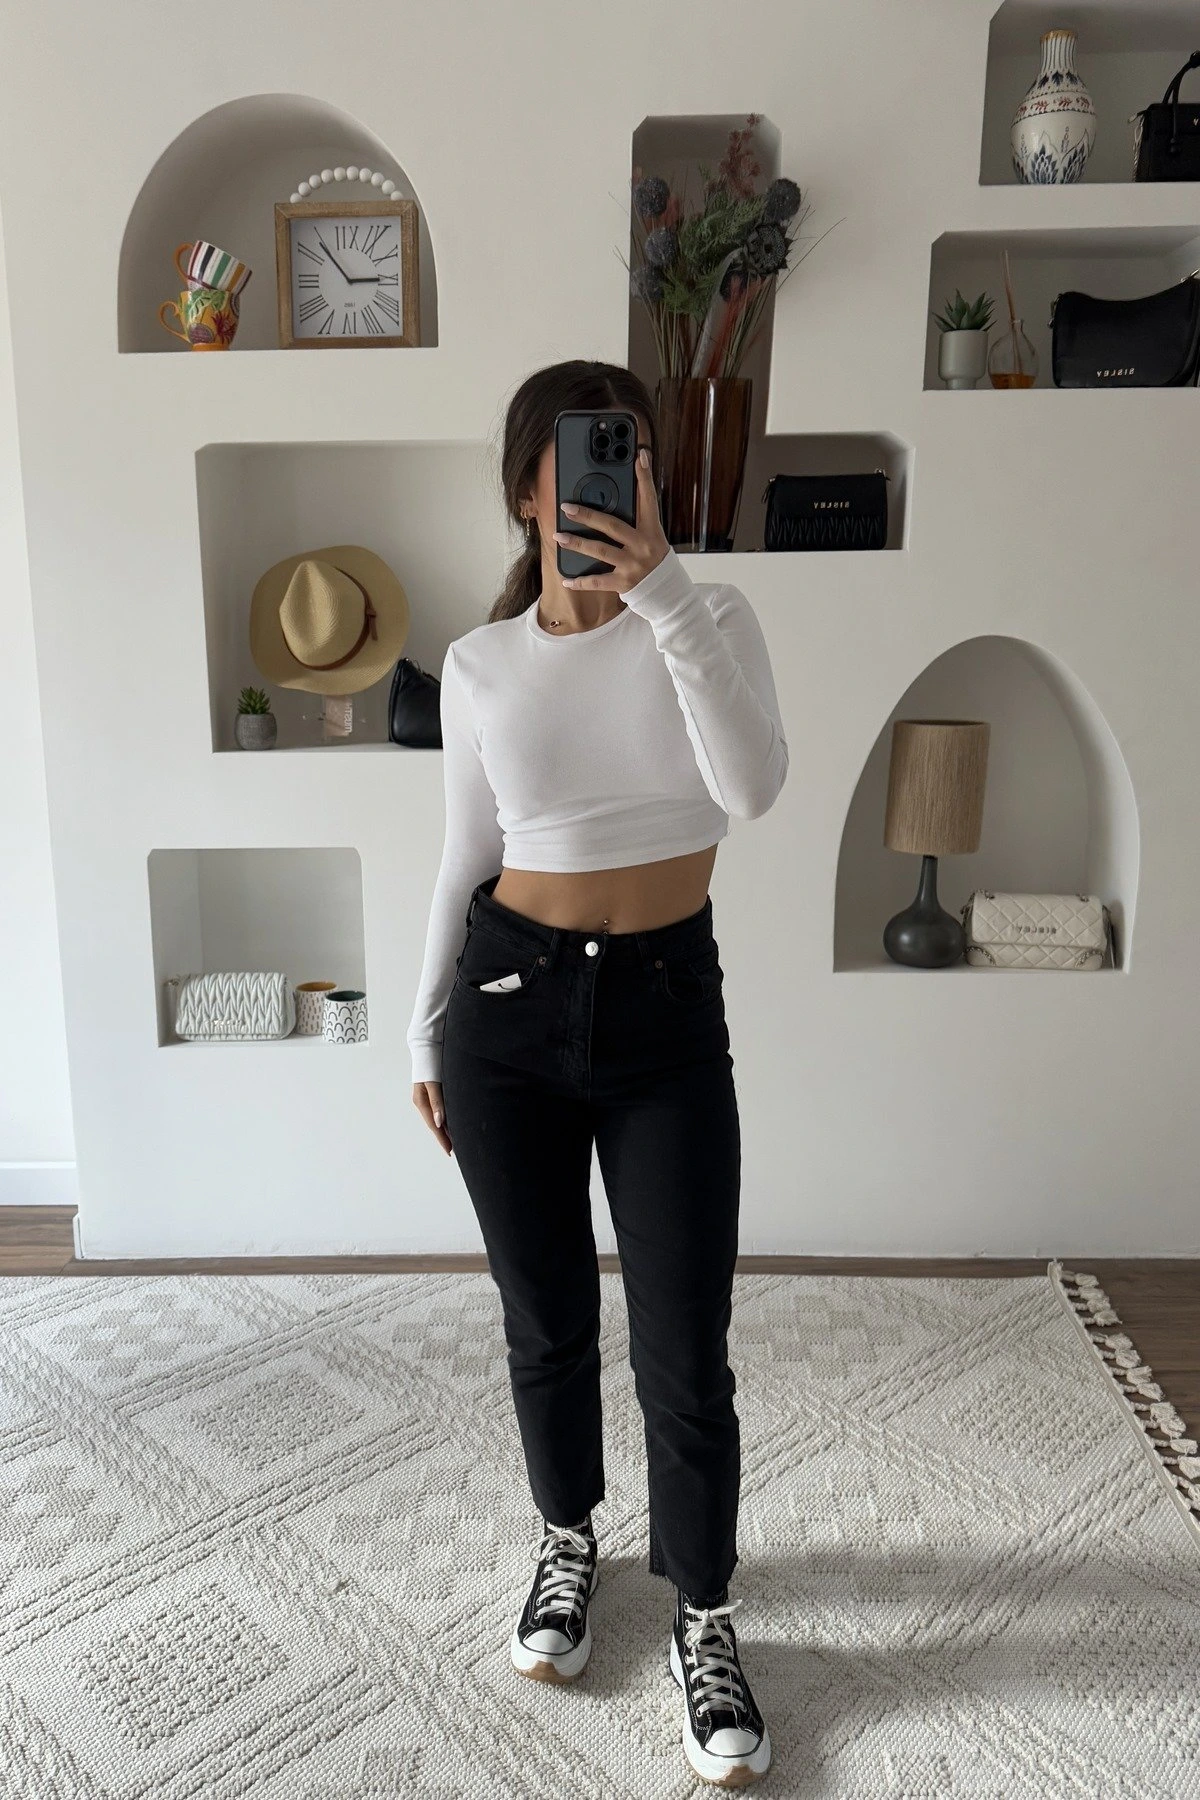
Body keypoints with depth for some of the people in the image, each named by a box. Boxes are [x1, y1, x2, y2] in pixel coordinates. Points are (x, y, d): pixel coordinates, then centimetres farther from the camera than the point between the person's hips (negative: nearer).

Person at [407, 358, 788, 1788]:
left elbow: (753, 788, -22)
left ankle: (703, 1618, 29)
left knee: (685, 1351, 4)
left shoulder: (711, 619, -3)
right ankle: (568, 1542, 44)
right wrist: (427, 1031, 12)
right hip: (511, 1001, 2)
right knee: (547, 1325, 16)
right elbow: (466, 858, 9)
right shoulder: (480, 664, 1)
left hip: (668, 1009, -1)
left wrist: (664, 594, -28)